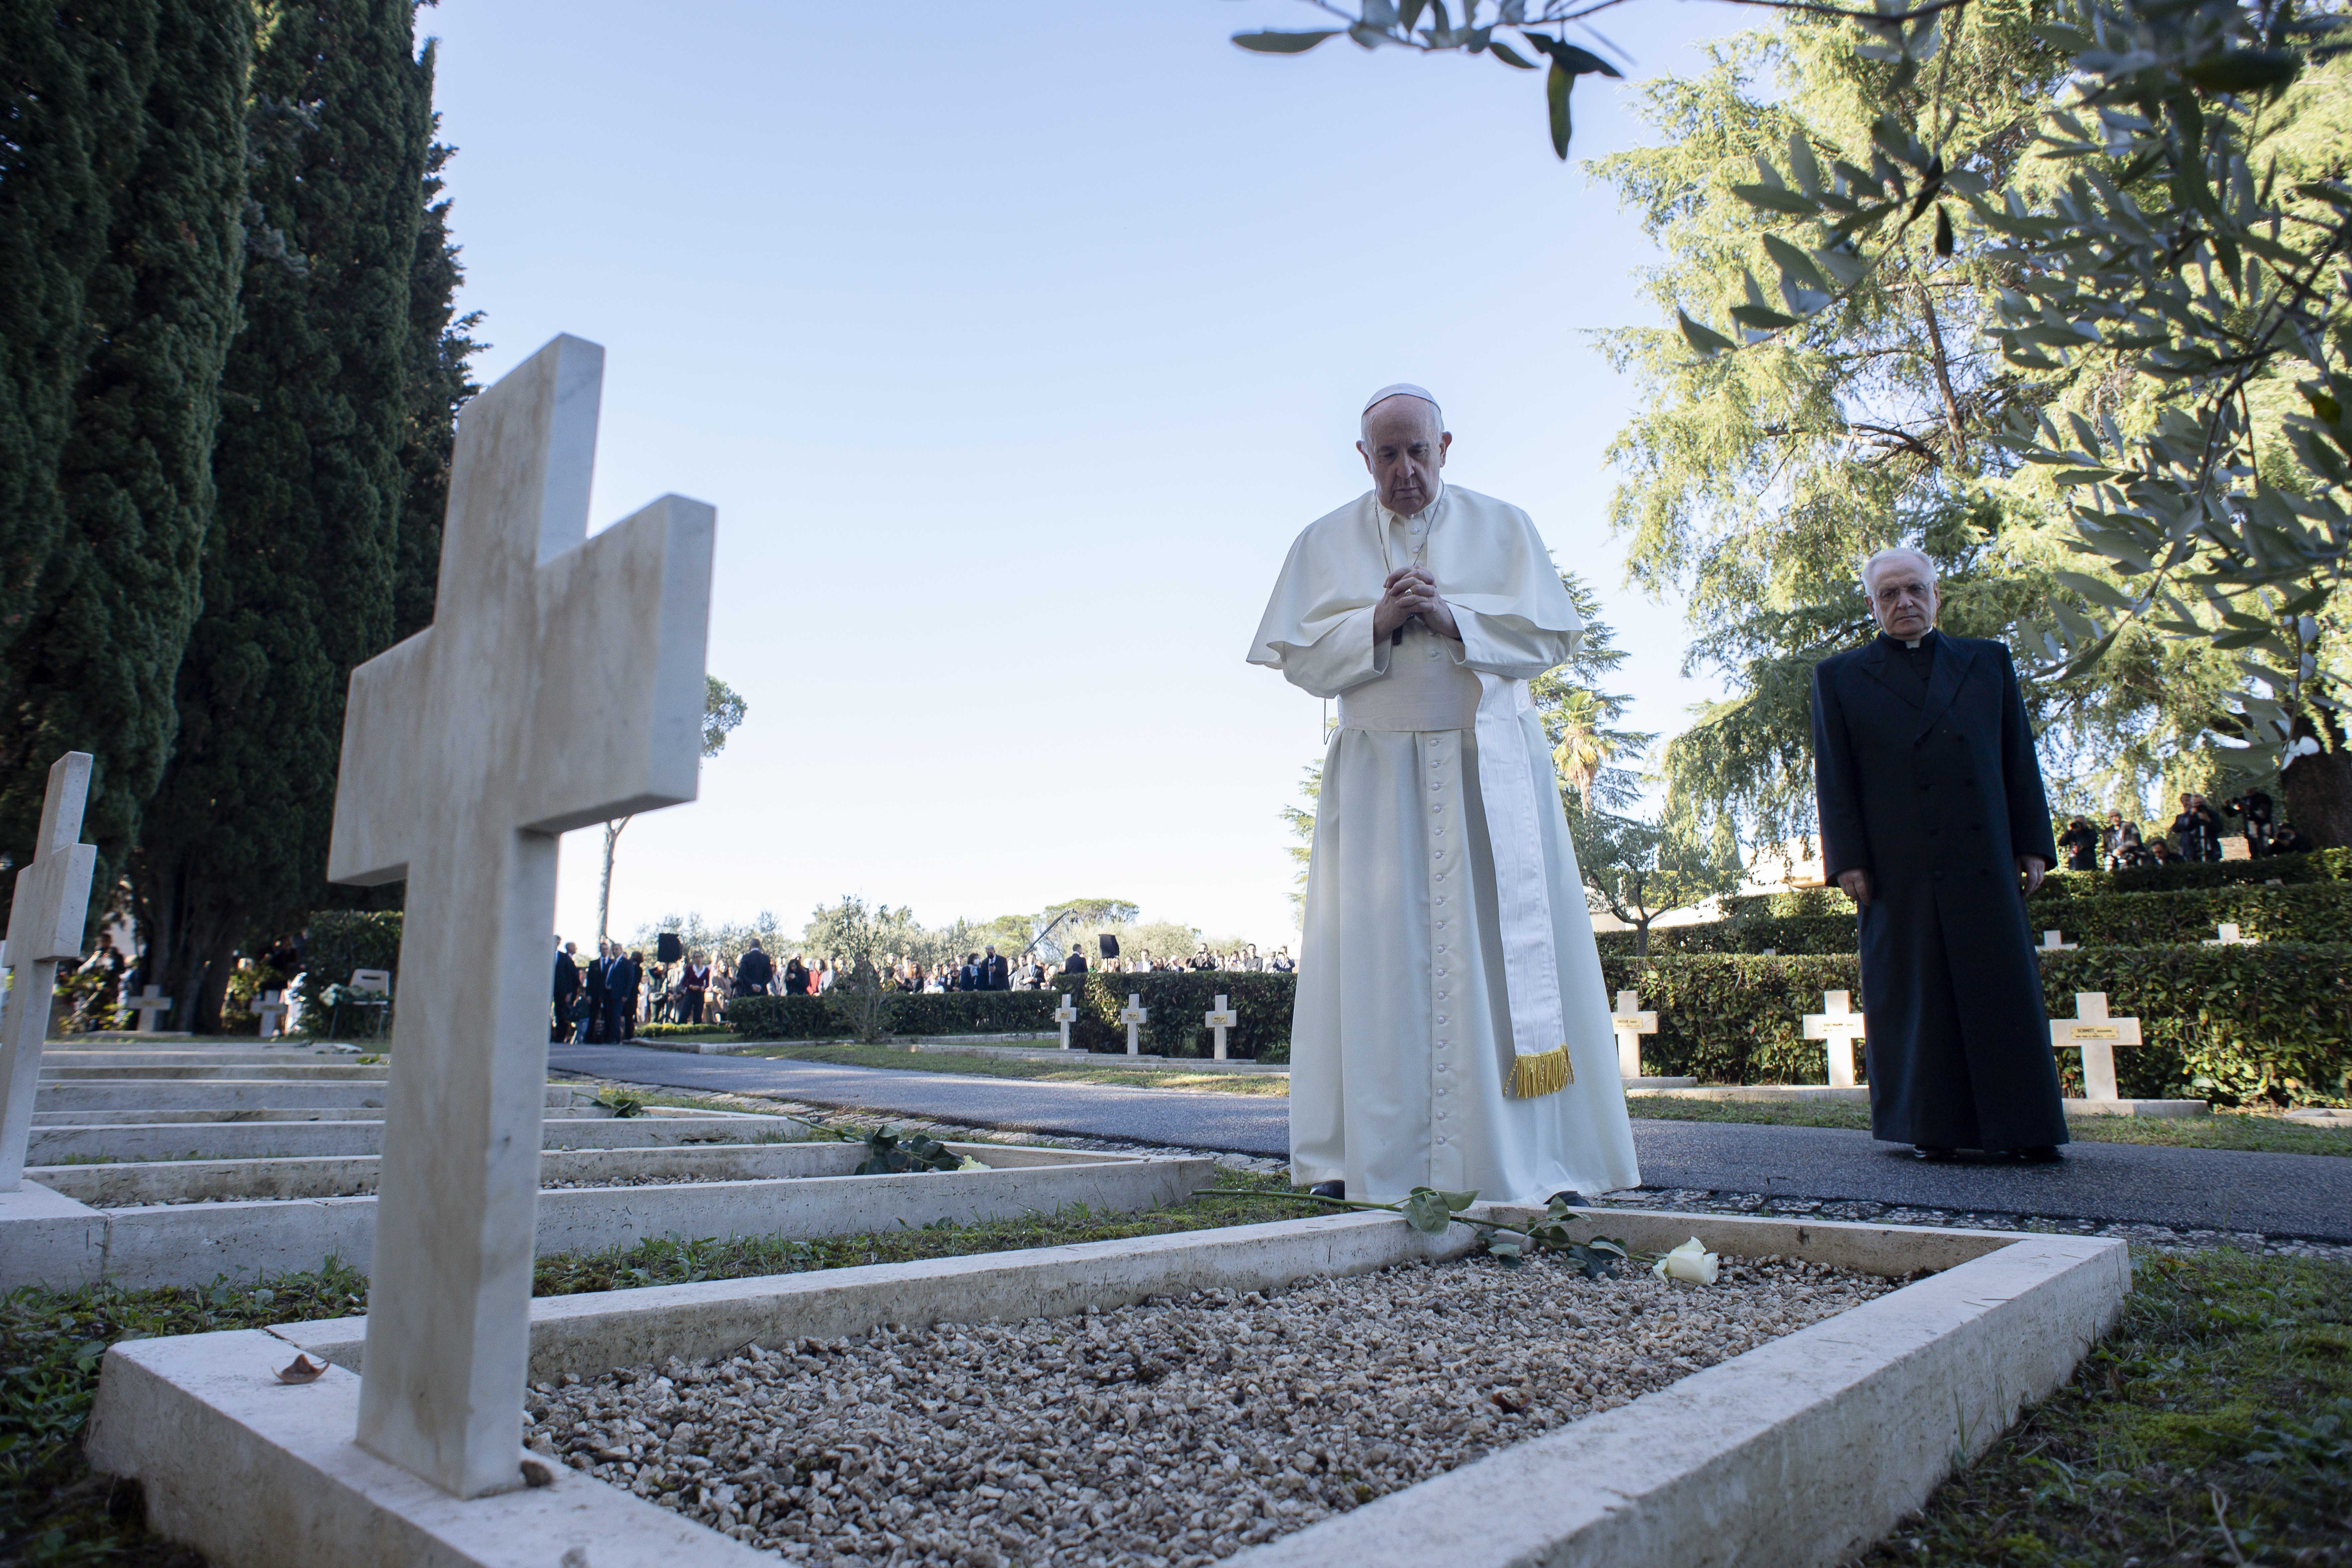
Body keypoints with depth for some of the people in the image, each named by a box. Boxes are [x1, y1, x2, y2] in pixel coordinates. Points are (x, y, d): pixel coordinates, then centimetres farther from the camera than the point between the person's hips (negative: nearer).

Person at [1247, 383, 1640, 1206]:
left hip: (1491, 767, 0)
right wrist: (1377, 624, -14)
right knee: (1379, 954, -3)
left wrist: (1453, 618, -13)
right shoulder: (1326, 542, 9)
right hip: (1380, 774, 0)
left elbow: (1551, 636, 0)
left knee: (1504, 946, -2)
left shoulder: (1502, 527, 8)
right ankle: (1368, 1158, 2)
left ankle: (1526, 1154, 5)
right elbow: (1299, 657, 2)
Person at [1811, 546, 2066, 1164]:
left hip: (1985, 860, 2)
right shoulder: (1839, 676, 9)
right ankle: (1933, 1129, 9)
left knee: (2005, 992, 2)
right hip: (1898, 869, -2)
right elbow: (1834, 779, 3)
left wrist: (2032, 844, 6)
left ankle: (2025, 1130, 10)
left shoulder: (1989, 662, 17)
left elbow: (2019, 760, 14)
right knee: (1915, 999, 2)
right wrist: (1847, 860, -6)